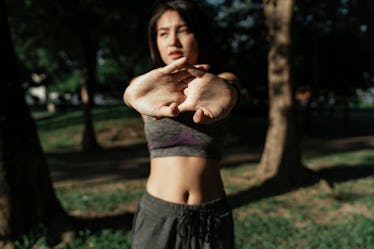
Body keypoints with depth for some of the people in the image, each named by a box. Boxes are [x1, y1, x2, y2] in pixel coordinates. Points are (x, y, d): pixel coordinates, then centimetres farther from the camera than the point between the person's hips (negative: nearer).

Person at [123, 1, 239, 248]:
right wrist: (138, 92, -49)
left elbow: (227, 93, -27)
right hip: (157, 217, 1)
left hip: (212, 218, 0)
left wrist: (216, 90, -51)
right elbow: (131, 92, -24)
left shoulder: (223, 80, -2)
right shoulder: (145, 83, 0)